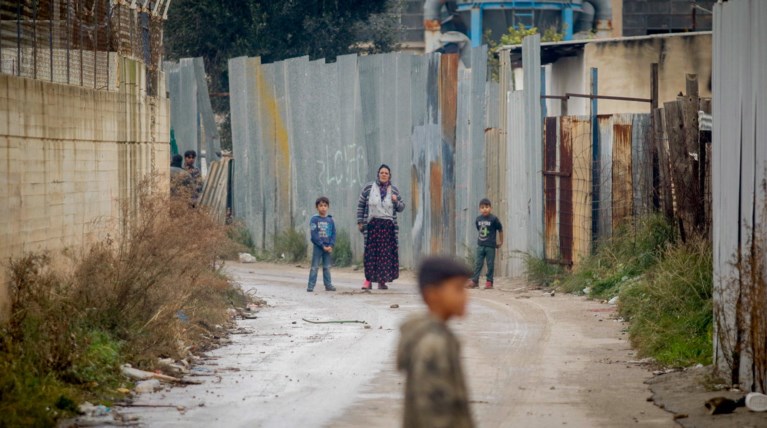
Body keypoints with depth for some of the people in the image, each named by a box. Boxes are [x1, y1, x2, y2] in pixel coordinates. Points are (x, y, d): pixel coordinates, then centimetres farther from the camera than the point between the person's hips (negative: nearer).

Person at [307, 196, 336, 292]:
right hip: (317, 246, -3)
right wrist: (322, 246, -15)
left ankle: (328, 285, 15)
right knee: (314, 267, -2)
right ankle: (310, 285, 0)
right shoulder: (314, 219, -7)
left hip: (328, 247, 3)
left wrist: (331, 246, -9)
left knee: (327, 267, 9)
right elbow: (314, 235, -12)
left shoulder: (330, 220, 5)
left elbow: (333, 234, 5)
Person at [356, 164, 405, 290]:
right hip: (372, 225, -2)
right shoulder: (368, 188, 3)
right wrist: (360, 222, 3)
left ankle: (382, 281, 4)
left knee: (386, 253, 0)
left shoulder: (394, 190, 9)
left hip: (388, 226, 2)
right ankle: (368, 280, 0)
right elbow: (360, 205, 7)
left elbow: (401, 208, 14)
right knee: (370, 252, -4)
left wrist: (396, 202, -7)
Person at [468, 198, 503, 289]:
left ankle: (489, 282, 7)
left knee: (490, 264, 1)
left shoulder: (494, 219, -10)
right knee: (478, 263, 4)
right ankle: (475, 280, 6)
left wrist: (500, 242, 6)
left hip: (490, 246, -4)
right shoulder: (478, 219, 3)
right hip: (480, 245, 4)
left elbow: (500, 230, -1)